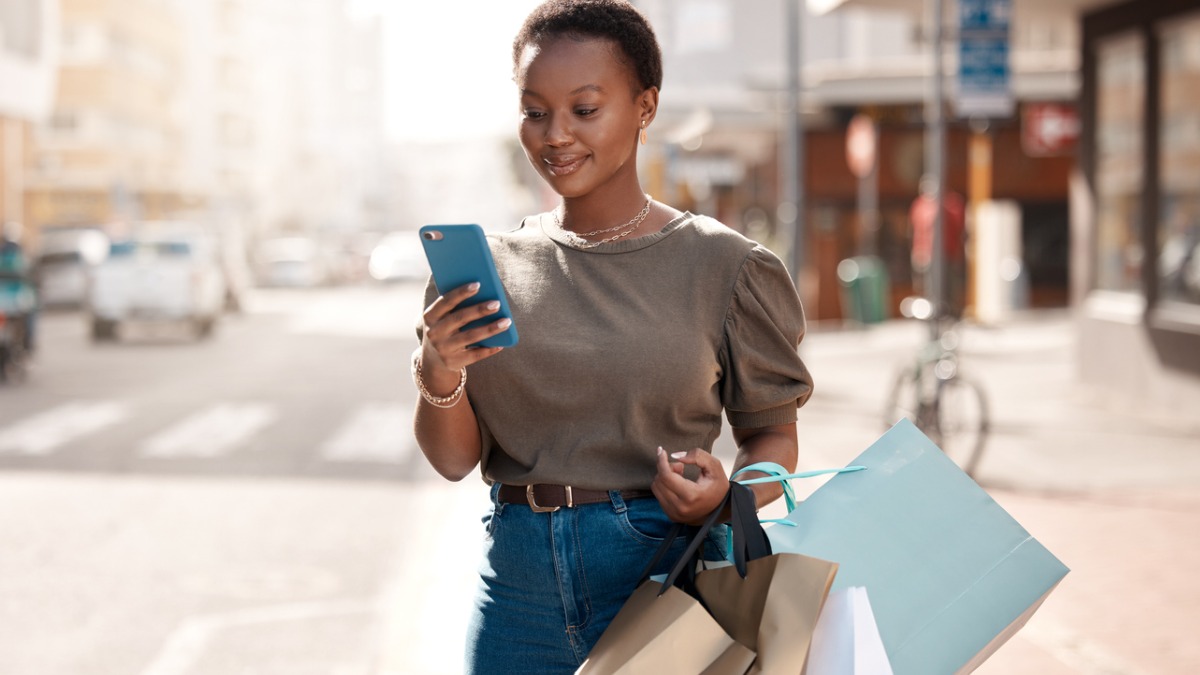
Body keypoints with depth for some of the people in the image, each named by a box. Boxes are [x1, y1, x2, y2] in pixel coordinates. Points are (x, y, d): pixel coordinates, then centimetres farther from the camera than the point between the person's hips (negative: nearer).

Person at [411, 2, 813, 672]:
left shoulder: (722, 265, -3)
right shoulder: (490, 265, 4)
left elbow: (773, 434, 3)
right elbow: (454, 459, 3)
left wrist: (723, 492, -17)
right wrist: (439, 379, -17)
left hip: (663, 571, -2)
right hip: (519, 585, 3)